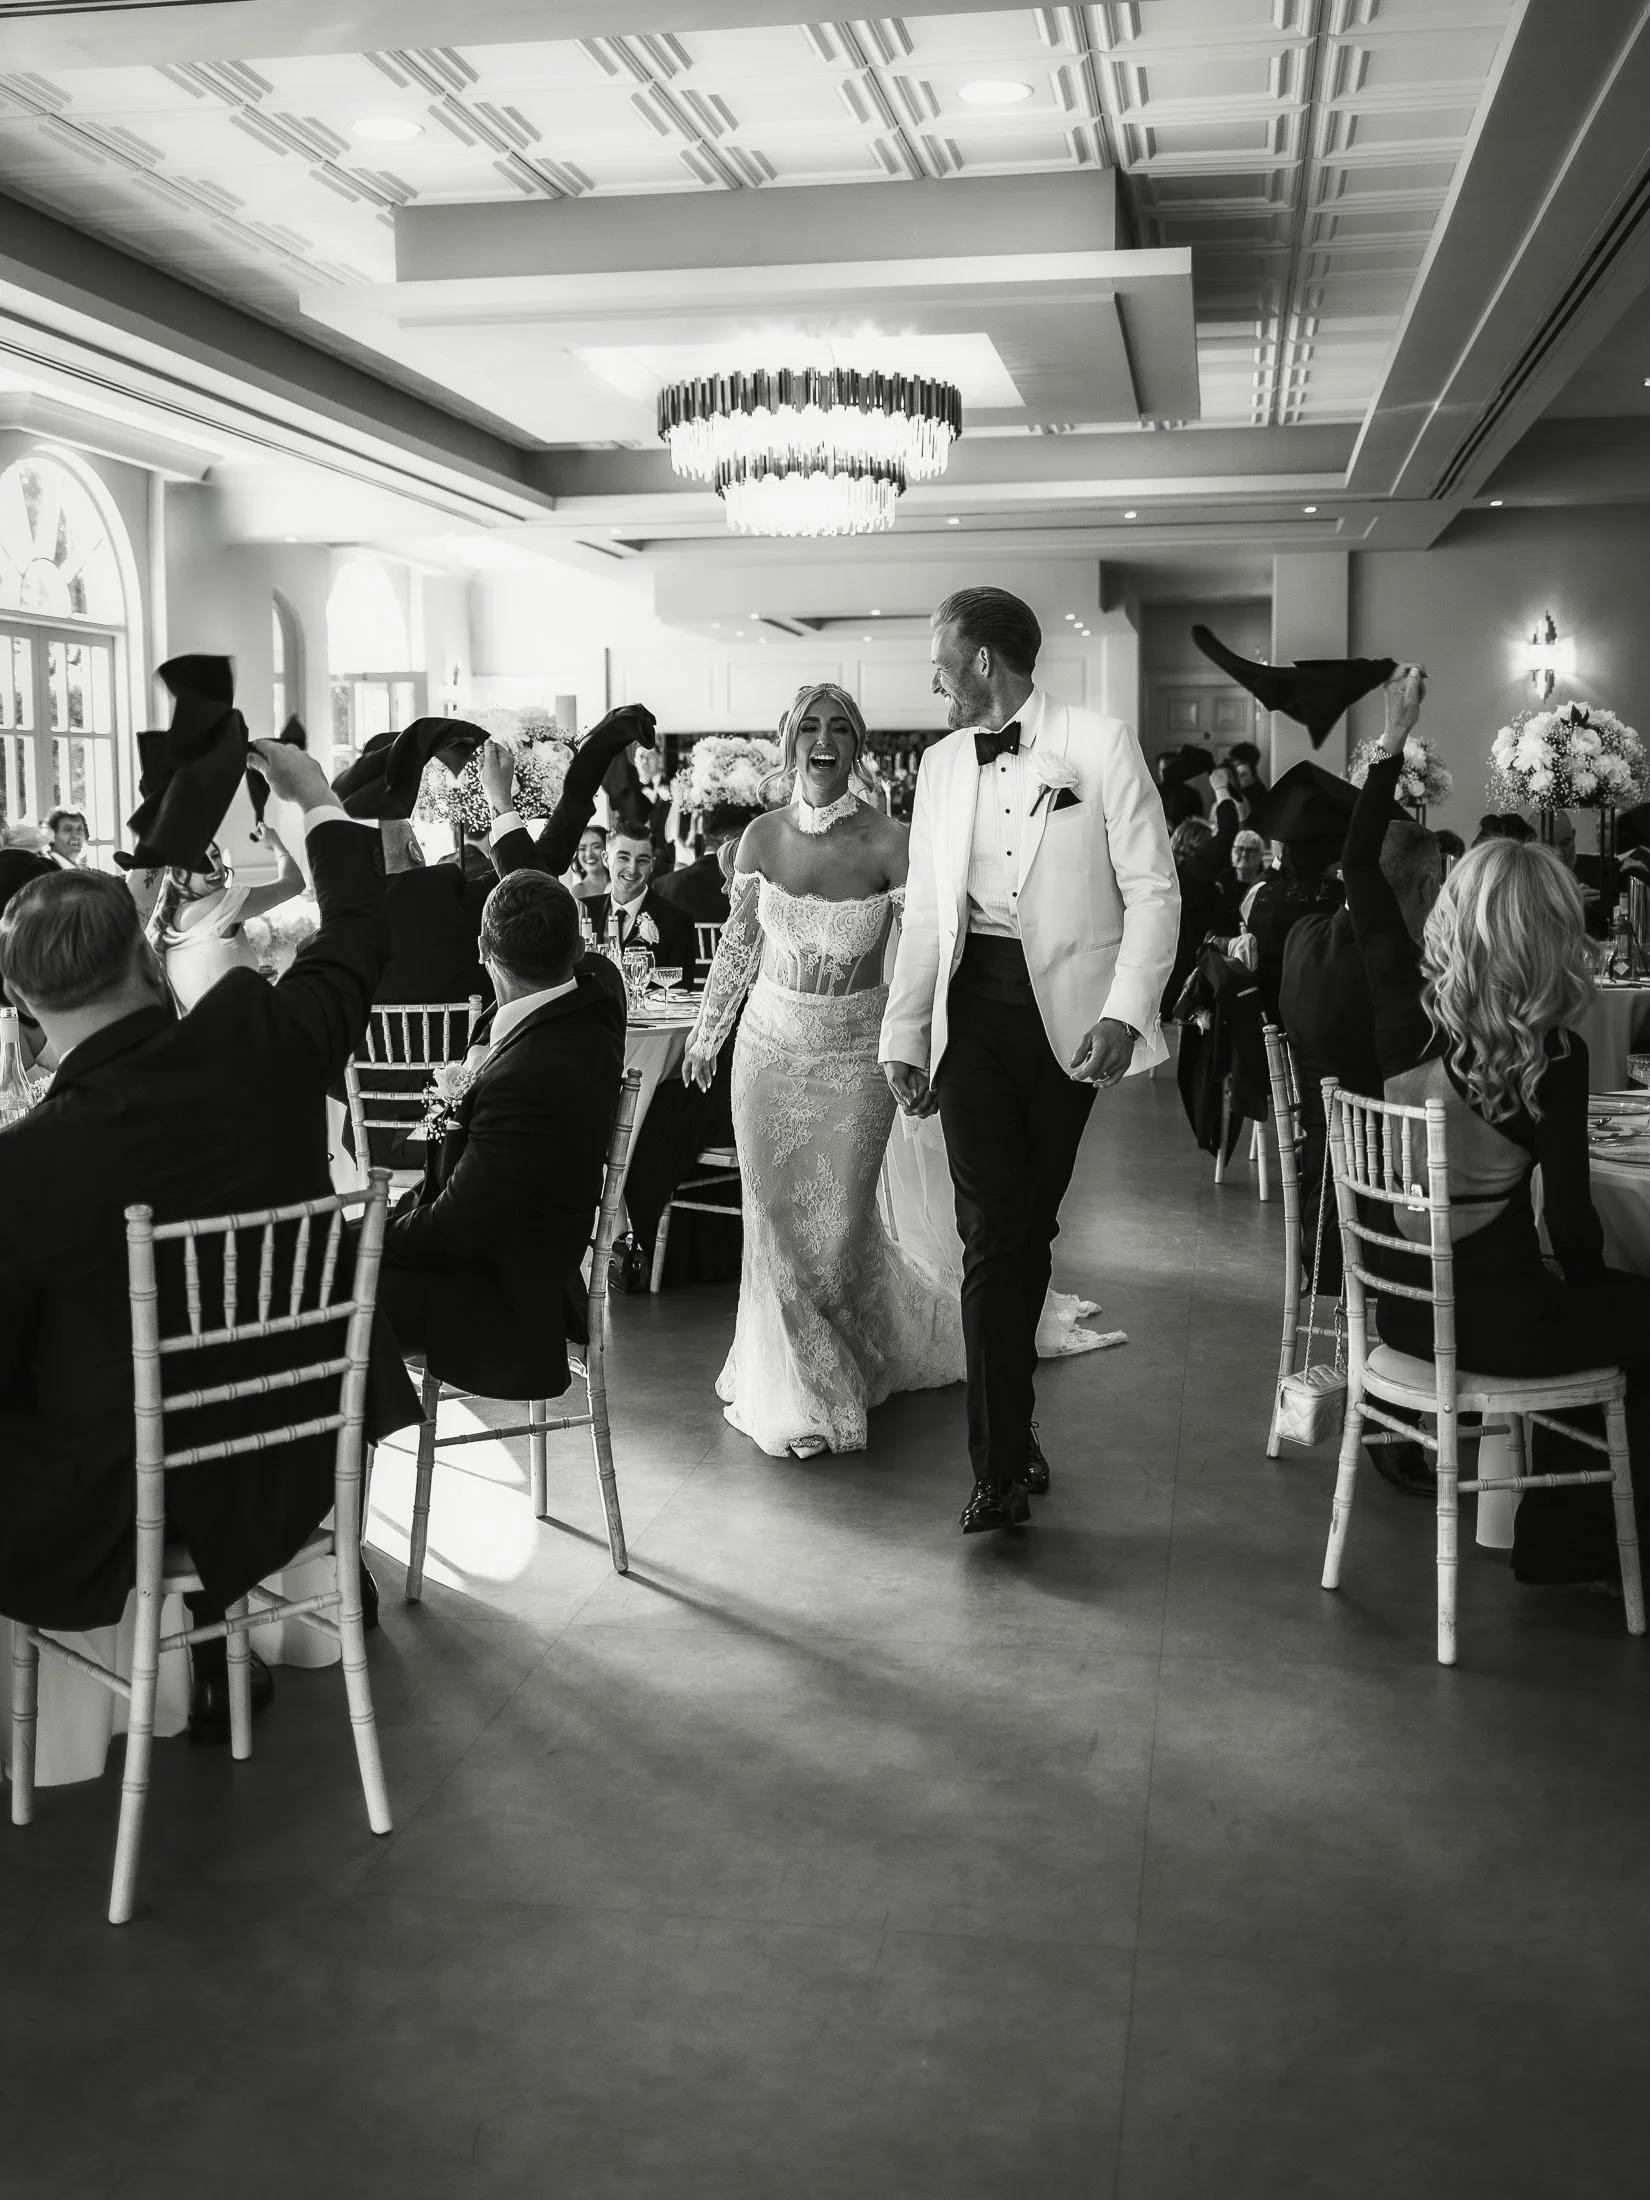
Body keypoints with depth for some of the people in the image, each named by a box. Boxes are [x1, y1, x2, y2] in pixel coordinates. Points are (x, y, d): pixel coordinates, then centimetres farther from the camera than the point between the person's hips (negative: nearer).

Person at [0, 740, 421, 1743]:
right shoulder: (259, 1045, -17)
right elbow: (357, 942, 4)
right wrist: (319, 798, 19)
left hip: (120, 1509, -4)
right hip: (297, 1462, 5)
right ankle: (214, 1665, 47)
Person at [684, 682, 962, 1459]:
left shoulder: (888, 842, -12)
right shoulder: (763, 837, -3)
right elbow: (738, 946, 9)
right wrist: (705, 1036, 14)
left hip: (856, 1051, -2)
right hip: (771, 1042, 2)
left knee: (840, 1220, 4)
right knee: (775, 1216, 5)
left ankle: (852, 1364, 32)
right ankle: (793, 1390, 23)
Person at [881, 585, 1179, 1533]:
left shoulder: (1100, 744, -2)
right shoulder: (942, 766, 12)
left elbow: (1153, 891, -5)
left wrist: (1125, 1010, -17)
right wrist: (904, 1034, 12)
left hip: (1066, 1012, -2)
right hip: (972, 1006, 2)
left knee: (1030, 1228, 8)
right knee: (992, 1233, -5)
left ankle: (1011, 1427, 26)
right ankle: (1003, 1467, -2)